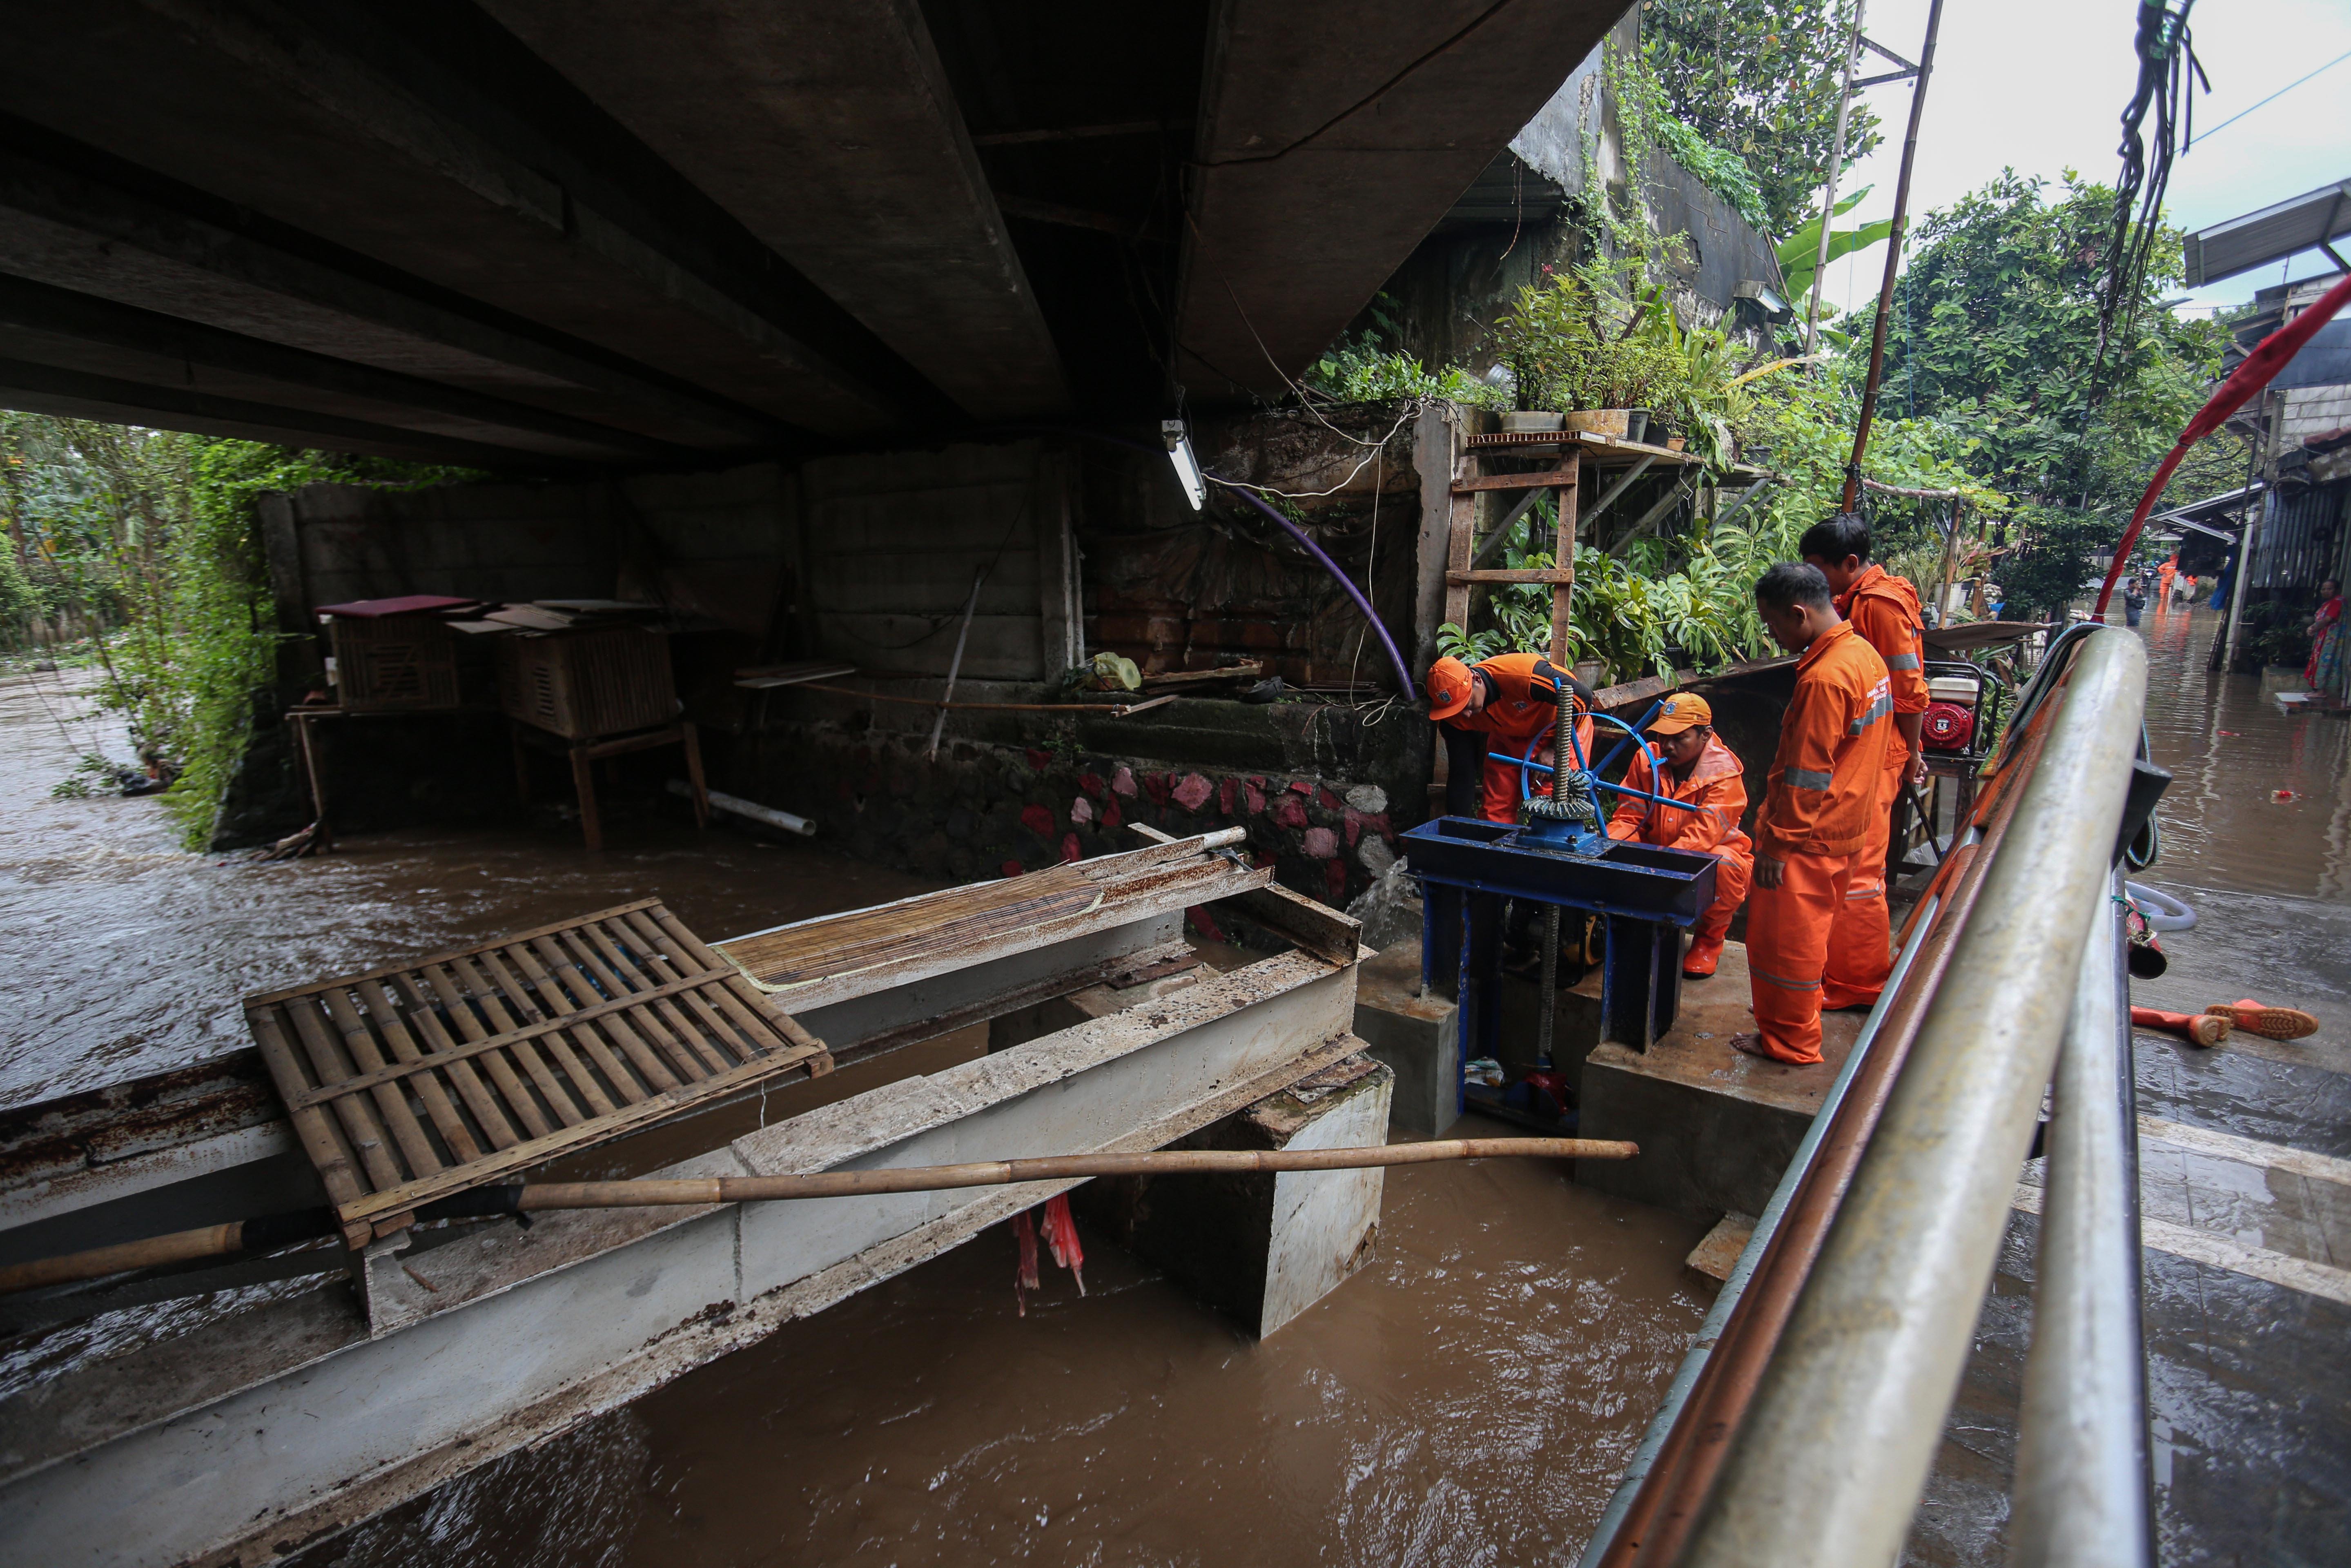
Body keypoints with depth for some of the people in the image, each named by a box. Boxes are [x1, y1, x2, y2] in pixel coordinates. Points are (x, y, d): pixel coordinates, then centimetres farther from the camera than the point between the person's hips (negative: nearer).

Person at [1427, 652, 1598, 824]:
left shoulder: (1524, 675, -40)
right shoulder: (1455, 716, -23)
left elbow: (1582, 697, -26)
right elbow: (1461, 775, -16)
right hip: (1509, 736, 4)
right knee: (1494, 812, -2)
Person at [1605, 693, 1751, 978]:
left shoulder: (1724, 774, -19)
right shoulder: (1646, 759, -6)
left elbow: (1701, 836, -31)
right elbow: (1628, 818, -7)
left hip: (1712, 853, -3)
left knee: (1725, 865, -36)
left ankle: (1709, 940, -5)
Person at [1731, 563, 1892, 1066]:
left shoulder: (1824, 677, -25)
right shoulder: (1865, 655, 6)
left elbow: (1807, 776, -23)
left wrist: (1777, 844, -17)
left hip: (1808, 838, -10)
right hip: (1845, 829, 10)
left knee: (1782, 938, 3)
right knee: (1811, 930, 23)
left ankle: (1788, 1041, 16)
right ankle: (1796, 1014, 39)